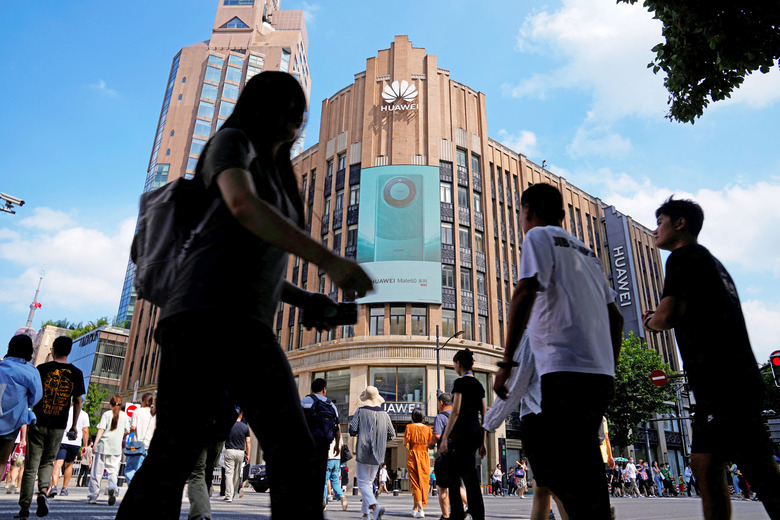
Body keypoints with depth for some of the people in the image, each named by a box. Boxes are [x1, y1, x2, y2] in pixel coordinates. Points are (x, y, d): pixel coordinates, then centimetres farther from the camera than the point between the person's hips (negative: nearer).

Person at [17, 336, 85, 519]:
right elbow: (78, 402, 3)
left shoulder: (42, 368, -4)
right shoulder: (76, 373, 0)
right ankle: (43, 491, -6)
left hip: (38, 422, -1)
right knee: (48, 462, 18)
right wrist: (74, 425, 12)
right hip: (58, 426, 1)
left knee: (31, 465, 6)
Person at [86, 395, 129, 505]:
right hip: (116, 447, 1)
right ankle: (113, 488, -22)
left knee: (97, 472, 8)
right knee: (113, 471, 6)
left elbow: (101, 429, -8)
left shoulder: (106, 414, 0)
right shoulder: (124, 415, 6)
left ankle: (92, 497, 12)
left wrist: (96, 443, -8)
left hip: (103, 445, -1)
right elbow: (128, 431, 9)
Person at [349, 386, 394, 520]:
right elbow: (392, 435, 7)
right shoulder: (384, 413, 4)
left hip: (363, 452, -4)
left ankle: (375, 506, -24)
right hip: (378, 454, 4)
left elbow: (352, 430, -11)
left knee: (363, 483, -2)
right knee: (369, 482, 17)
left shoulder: (361, 411, -6)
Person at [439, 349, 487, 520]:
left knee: (470, 479, -3)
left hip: (462, 432, -8)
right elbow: (484, 415, 14)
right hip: (476, 433, 8)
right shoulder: (478, 384, 14)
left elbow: (455, 412, -16)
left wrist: (444, 438, -15)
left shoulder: (460, 382, -9)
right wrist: (483, 442, 18)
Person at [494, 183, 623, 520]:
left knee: (554, 469, -6)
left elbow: (525, 293, -15)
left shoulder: (539, 237, 1)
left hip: (567, 371, -9)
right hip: (600, 374, 9)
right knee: (582, 467, 14)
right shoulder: (585, 251, 25)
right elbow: (615, 317, 24)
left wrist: (506, 362, -15)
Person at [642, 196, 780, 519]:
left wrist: (650, 322, 4)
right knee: (704, 465, 10)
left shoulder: (683, 257, -4)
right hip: (727, 381, 10)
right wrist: (659, 322, 21)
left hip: (722, 380, -10)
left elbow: (669, 314, -18)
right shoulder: (709, 261, 25)